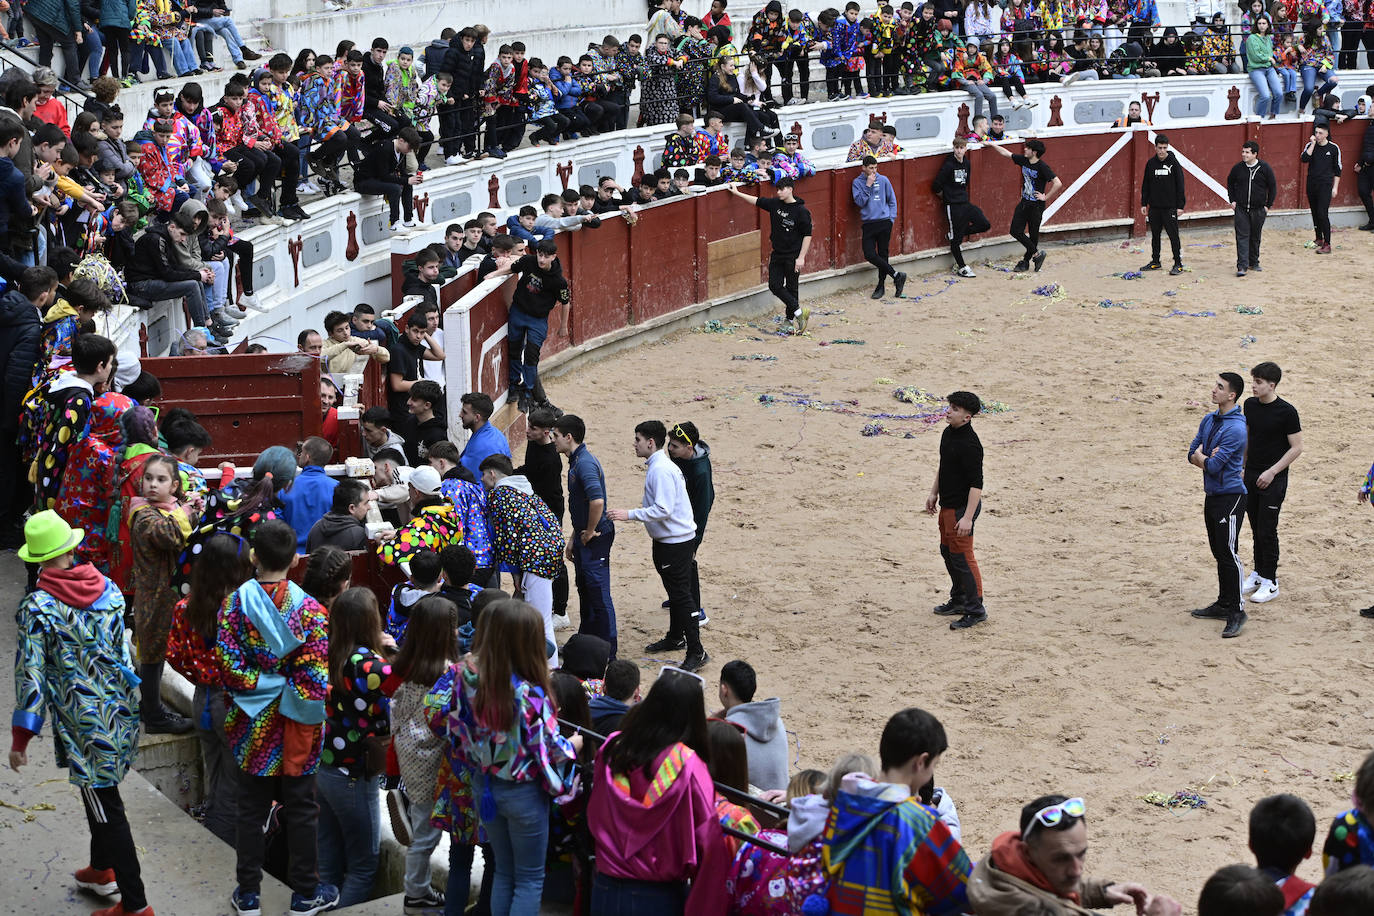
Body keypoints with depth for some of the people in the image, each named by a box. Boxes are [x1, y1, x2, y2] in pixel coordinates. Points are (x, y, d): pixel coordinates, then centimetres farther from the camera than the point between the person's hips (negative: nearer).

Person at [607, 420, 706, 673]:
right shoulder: (657, 466, 11)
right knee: (674, 592, 23)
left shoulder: (661, 470, -22)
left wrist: (630, 514, -26)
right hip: (667, 539, 11)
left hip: (676, 541, -11)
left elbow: (663, 509, -28)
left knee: (681, 594, -9)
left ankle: (696, 653, -7)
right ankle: (675, 637, 39)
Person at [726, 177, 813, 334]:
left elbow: (807, 235, -11)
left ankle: (789, 318, 13)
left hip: (793, 256, -6)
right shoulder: (775, 204, 4)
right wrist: (737, 193, 17)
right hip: (777, 254, 6)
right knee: (774, 285, 0)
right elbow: (757, 201, 17)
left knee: (791, 288, 1)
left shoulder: (801, 211, -13)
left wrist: (801, 257, -14)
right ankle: (799, 312, 9)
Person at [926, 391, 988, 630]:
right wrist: (933, 493, 21)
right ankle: (959, 600, 35)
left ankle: (976, 609, 5)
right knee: (948, 552, 20)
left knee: (962, 557, -4)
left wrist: (968, 517, -28)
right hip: (947, 504, 10)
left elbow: (976, 484, -26)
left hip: (962, 507, -10)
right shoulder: (948, 433, 6)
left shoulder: (970, 445, -25)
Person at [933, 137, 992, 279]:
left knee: (985, 225, 4)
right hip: (953, 206, -7)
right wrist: (946, 197, 1)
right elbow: (936, 186, -13)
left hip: (965, 202, 7)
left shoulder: (967, 164, 6)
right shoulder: (948, 165, -15)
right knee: (956, 238, 0)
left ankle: (955, 235, 18)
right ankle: (961, 267, 13)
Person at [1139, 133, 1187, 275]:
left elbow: (1180, 185, -4)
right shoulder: (1151, 163, 6)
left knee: (1173, 235, -5)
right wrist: (1143, 204, 7)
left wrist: (1180, 205, -9)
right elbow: (1145, 185, 12)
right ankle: (1155, 262, 23)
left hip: (1170, 207, -4)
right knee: (1155, 235, 12)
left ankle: (1178, 264, -1)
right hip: (1154, 207, 4)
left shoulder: (1174, 163, -4)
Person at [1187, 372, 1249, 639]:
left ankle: (1237, 611, -5)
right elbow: (1192, 455, 9)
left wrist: (1202, 457, 1)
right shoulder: (1209, 420, 10)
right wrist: (1209, 458, -11)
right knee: (1219, 553, 15)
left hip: (1230, 497, -9)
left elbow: (1213, 466, -19)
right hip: (1212, 495, 9)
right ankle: (1224, 604, 25)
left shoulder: (1236, 428, -18)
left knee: (1228, 553, -9)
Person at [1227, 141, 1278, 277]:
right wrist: (1232, 200, 8)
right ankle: (1242, 266, -12)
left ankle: (1254, 263, 25)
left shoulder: (1264, 168, -5)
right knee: (1242, 236, -8)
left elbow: (1273, 187, 3)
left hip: (1258, 209, 0)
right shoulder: (1238, 168, -2)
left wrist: (1268, 205, 1)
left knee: (1255, 237, 11)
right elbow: (1230, 183, 15)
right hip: (1241, 209, 0)